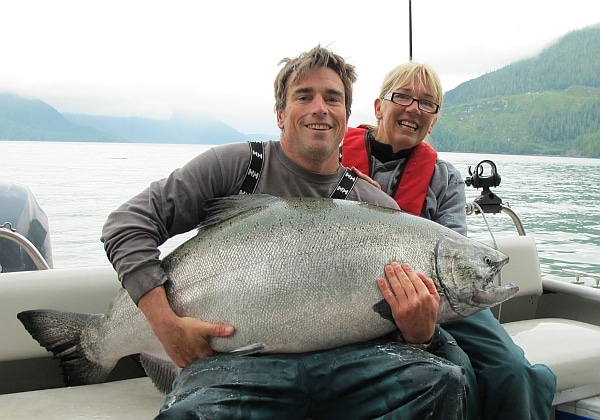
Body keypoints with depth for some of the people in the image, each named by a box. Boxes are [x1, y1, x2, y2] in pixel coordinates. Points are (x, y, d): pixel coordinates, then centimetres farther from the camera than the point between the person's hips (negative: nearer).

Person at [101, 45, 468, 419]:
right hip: (238, 355, -2)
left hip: (342, 356, 3)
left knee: (443, 382, -25)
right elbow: (128, 223, 1)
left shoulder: (379, 209, 10)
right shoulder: (236, 165, 5)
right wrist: (169, 324, -10)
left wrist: (421, 332, -14)